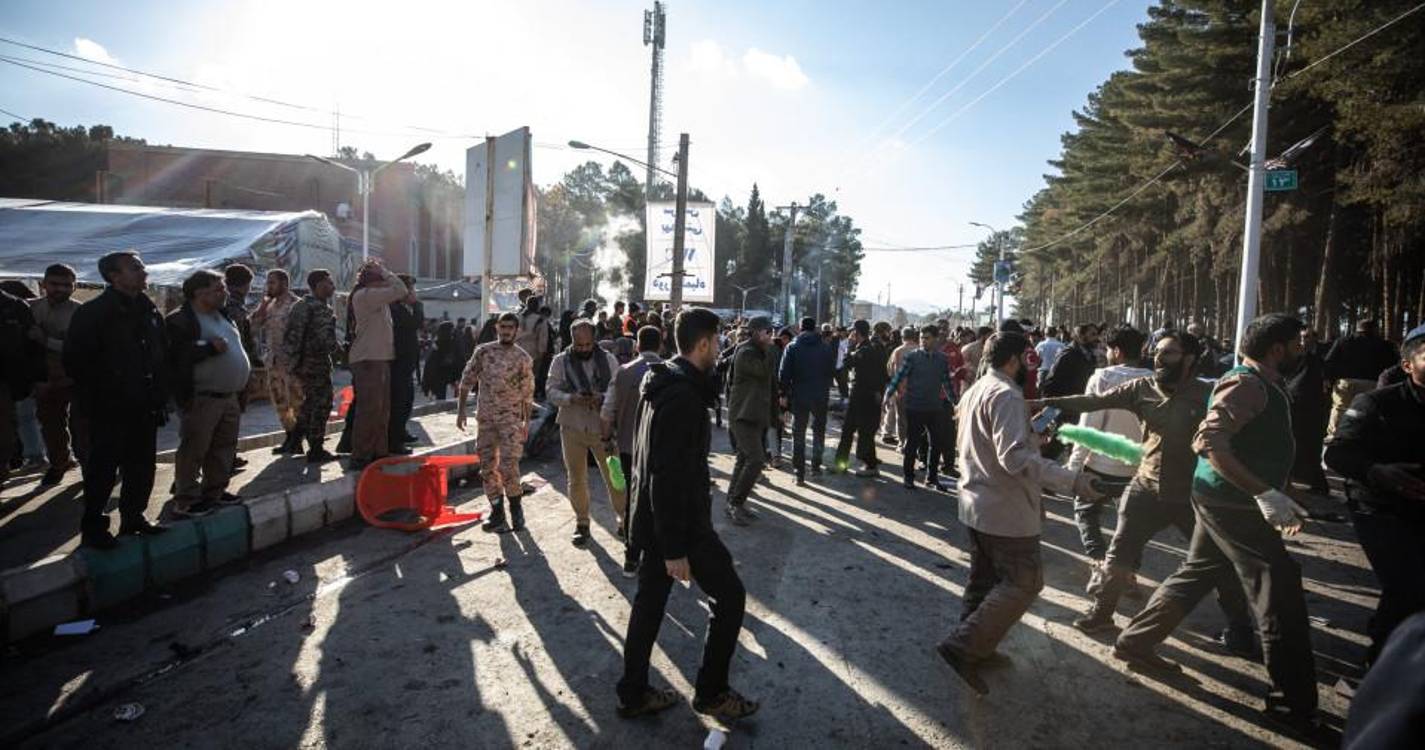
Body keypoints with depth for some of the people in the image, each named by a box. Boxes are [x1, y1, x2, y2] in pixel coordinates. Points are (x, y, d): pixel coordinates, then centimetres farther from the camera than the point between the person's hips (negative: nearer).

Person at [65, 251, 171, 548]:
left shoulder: (149, 311, 9)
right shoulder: (93, 312, -10)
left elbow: (163, 354, 13)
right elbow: (75, 362, -12)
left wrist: (160, 397, 8)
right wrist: (100, 396, -11)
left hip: (145, 408, 6)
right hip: (109, 410, -6)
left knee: (142, 467, 13)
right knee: (103, 469, 2)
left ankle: (133, 518, 27)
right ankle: (92, 527, 15)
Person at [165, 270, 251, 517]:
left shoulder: (222, 316, 16)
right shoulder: (179, 321, -11)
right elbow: (175, 356, -22)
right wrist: (210, 348, -24)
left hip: (229, 396, 8)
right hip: (201, 398, -8)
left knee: (224, 446, 15)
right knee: (194, 450, -2)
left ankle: (215, 490, 28)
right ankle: (186, 501, 6)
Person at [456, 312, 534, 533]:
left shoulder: (523, 359, 0)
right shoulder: (483, 351, 2)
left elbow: (527, 393, 4)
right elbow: (467, 381, 5)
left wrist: (527, 422, 2)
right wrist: (460, 410, 0)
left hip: (511, 418, -2)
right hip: (485, 417, 3)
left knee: (508, 466, -11)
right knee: (487, 466, 6)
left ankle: (516, 508, 10)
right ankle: (497, 511, 18)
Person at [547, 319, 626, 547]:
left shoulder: (608, 359, 0)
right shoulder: (560, 361, 0)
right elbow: (552, 392, -3)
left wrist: (603, 398, -23)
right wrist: (571, 399, -23)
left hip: (603, 428, -1)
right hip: (572, 428, 1)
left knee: (614, 476, 3)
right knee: (577, 480, 10)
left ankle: (624, 519, 18)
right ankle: (582, 524, 25)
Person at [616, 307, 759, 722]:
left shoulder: (661, 383, 7)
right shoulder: (684, 396, -25)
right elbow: (669, 478, -27)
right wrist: (675, 549, -23)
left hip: (651, 518, 10)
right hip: (681, 523, -10)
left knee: (650, 600, 17)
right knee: (729, 595, 7)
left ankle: (633, 694, 30)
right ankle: (711, 692, 20)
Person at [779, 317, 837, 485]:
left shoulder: (792, 348, -5)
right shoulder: (827, 348, 0)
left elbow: (784, 374, -8)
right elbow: (832, 370, 2)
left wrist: (784, 394, 0)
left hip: (798, 396, -1)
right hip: (820, 396, 1)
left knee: (798, 435, 7)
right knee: (818, 430, 21)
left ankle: (799, 474, 4)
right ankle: (816, 466, 22)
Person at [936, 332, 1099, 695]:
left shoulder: (975, 391, 12)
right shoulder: (1006, 395, -20)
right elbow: (1015, 457, -29)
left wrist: (1031, 436, 24)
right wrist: (1070, 480, -30)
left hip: (975, 503, 10)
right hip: (1006, 509, -10)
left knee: (984, 580, 18)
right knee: (1025, 581, -2)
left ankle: (975, 649, 28)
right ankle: (962, 648, -5)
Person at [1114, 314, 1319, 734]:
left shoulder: (1261, 384, 14)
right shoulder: (1246, 384, -18)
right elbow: (1210, 441, -29)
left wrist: (1277, 497, 14)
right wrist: (1265, 493, -31)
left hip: (1223, 499, 10)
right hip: (1232, 501, -10)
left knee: (1198, 574, 18)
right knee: (1279, 589, -2)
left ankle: (1134, 642, 27)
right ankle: (1295, 704, 9)